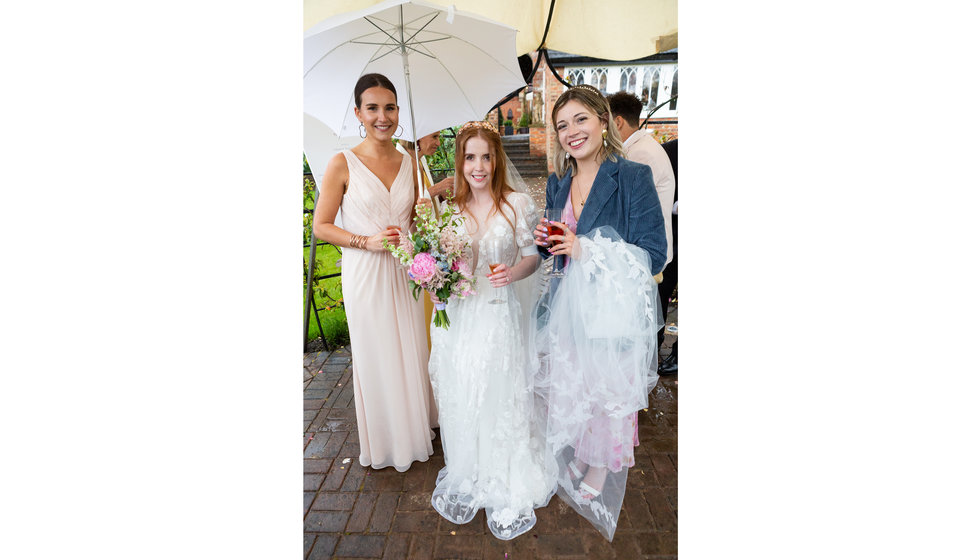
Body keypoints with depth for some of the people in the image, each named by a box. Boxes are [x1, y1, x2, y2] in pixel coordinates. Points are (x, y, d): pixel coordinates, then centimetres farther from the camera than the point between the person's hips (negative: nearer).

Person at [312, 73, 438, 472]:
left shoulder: (408, 162, 6)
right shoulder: (343, 164, -7)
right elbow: (321, 226, -5)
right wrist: (367, 241, -18)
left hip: (403, 272, 4)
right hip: (365, 274, -4)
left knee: (412, 353, 14)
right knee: (376, 359, 8)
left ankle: (416, 428, 38)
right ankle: (385, 442, 31)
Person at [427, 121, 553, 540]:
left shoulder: (518, 204, -6)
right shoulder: (449, 208, 4)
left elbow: (532, 256, 0)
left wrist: (512, 272, -21)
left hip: (498, 314, -3)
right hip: (457, 316, 4)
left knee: (500, 399, 8)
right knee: (460, 399, 14)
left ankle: (507, 489, 33)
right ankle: (468, 478, 39)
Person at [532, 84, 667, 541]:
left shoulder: (633, 177, -14)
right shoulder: (557, 183, 6)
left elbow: (654, 255, -16)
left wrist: (585, 250, -23)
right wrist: (545, 242, -7)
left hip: (616, 312, -5)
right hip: (567, 309, 5)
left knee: (611, 394, 11)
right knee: (567, 390, 17)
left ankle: (602, 470, 40)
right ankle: (576, 460, 46)